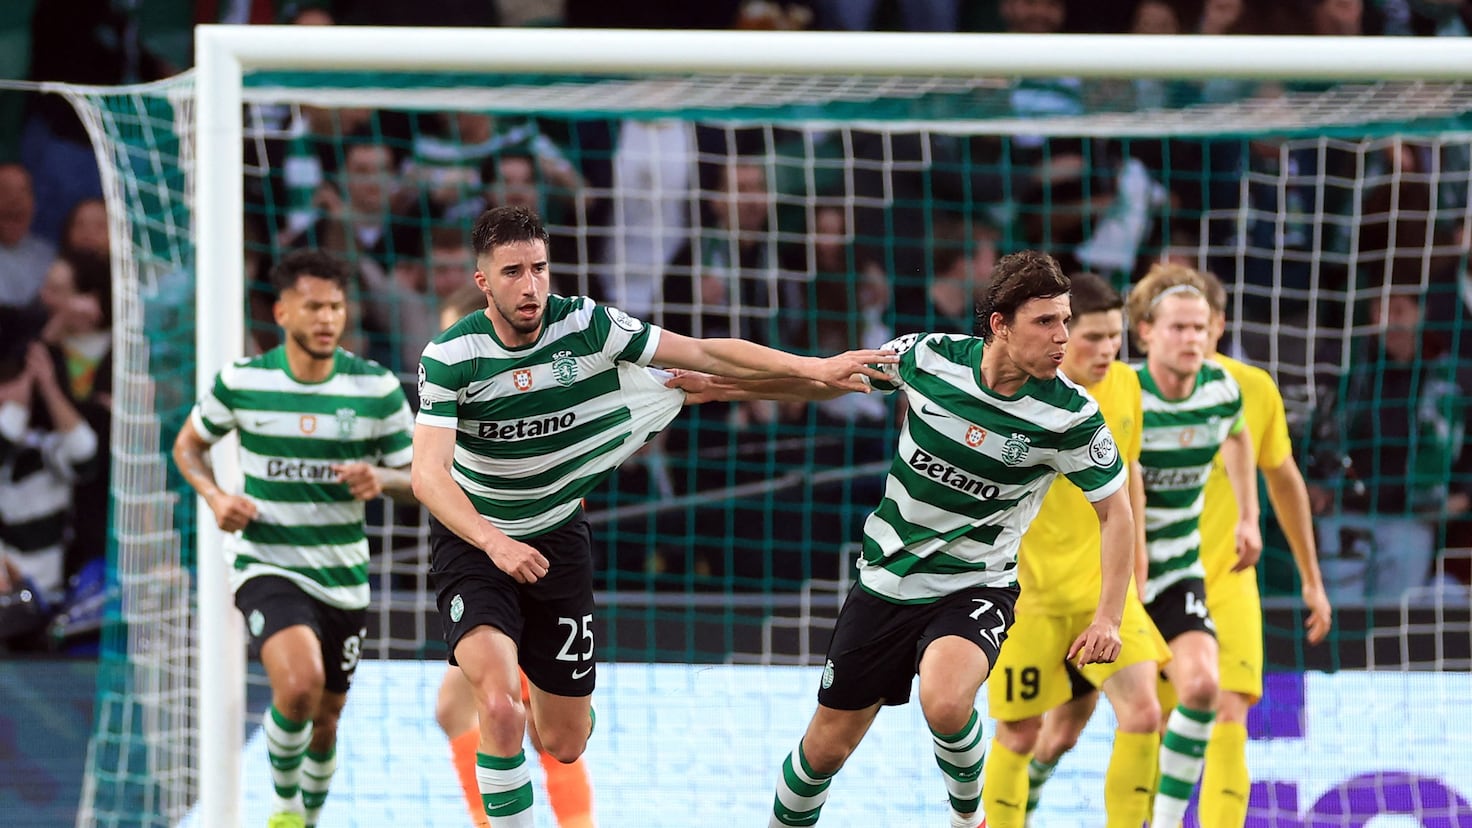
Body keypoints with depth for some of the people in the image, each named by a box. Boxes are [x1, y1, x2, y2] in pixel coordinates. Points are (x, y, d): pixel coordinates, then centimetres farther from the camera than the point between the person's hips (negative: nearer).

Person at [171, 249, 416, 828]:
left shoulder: (377, 389, -5)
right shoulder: (242, 382, -6)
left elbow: (417, 478, 3)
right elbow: (189, 444, 11)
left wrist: (381, 479, -20)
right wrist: (215, 496, -8)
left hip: (342, 577, 3)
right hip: (266, 565, -3)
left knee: (324, 717, 14)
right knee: (299, 684, -28)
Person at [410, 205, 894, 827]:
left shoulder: (585, 325, -13)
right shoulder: (451, 357, -20)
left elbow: (705, 352, -8)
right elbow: (429, 474, -28)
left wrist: (814, 367, -15)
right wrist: (495, 542, -44)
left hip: (557, 537, 3)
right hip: (471, 541, -3)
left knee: (566, 742, 8)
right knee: (500, 709, -28)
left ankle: (540, 703, 44)